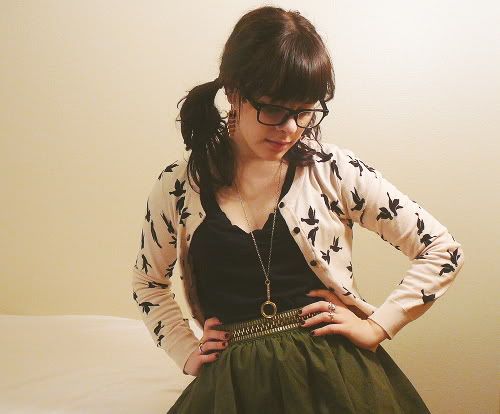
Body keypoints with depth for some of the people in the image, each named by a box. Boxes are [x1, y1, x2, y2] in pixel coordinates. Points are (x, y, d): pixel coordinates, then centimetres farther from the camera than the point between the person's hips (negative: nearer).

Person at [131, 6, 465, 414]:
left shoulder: (333, 169, -7)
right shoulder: (178, 184, -4)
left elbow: (443, 250, -1)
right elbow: (148, 282, 15)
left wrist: (377, 326, -6)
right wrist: (187, 352, 4)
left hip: (336, 376, 0)